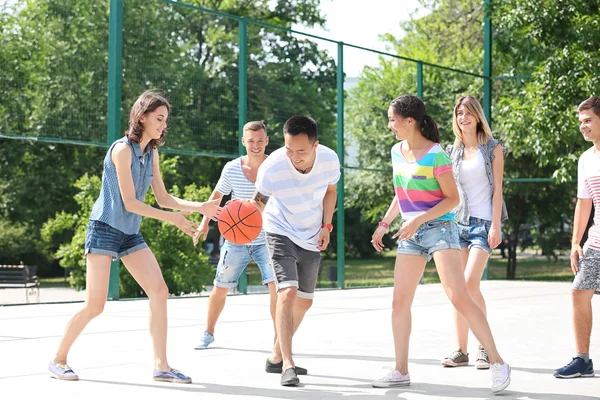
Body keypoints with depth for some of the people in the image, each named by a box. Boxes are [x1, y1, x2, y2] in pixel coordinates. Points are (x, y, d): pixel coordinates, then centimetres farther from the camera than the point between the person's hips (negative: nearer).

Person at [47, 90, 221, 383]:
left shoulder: (152, 152, 8)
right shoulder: (122, 149, -16)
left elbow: (163, 198, 9)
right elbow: (129, 202, -18)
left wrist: (200, 207, -5)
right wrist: (173, 218, -19)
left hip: (131, 234, 8)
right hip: (105, 229, -7)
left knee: (160, 291, -7)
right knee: (94, 305, -9)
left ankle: (161, 366, -3)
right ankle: (58, 360, 11)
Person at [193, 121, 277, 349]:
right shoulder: (232, 169, -5)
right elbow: (217, 195, 12)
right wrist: (205, 222, 4)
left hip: (266, 240, -1)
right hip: (236, 241, 2)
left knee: (276, 286, -17)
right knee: (220, 288, 8)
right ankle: (208, 333, 30)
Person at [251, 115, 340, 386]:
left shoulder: (329, 159, -18)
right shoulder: (272, 167, -28)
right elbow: (258, 202, -13)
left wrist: (326, 226, -1)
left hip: (312, 238, 5)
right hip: (281, 233, -5)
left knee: (304, 301, 13)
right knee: (288, 292, -24)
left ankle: (277, 357, 30)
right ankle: (287, 366, -22)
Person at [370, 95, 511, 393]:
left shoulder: (436, 155, -14)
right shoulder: (397, 152, 8)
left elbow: (452, 198, -13)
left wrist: (420, 219, -21)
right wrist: (384, 223, 16)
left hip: (439, 227, -7)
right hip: (411, 234, 7)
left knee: (459, 298, -16)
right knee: (399, 302, 4)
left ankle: (497, 363, -8)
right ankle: (401, 371, 14)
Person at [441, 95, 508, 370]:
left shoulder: (493, 147, 3)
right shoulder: (452, 151, 13)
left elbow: (497, 188, -2)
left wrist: (496, 225, -10)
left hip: (482, 222, -4)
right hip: (456, 221, 4)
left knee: (470, 283, -17)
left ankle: (485, 347, -5)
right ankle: (460, 351, 7)